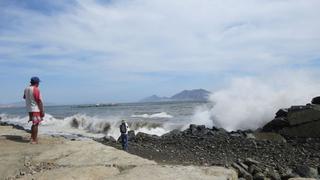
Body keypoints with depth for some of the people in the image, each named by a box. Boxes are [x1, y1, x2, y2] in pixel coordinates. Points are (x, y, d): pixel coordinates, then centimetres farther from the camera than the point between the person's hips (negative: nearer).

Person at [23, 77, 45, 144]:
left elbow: (24, 97, 26)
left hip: (29, 109, 8)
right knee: (35, 124, -2)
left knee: (34, 124, 19)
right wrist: (42, 111, -14)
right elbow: (39, 101, -18)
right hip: (36, 109, -8)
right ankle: (34, 140, 2)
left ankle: (32, 138, 25)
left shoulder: (26, 89, 7)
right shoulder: (36, 89, -17)